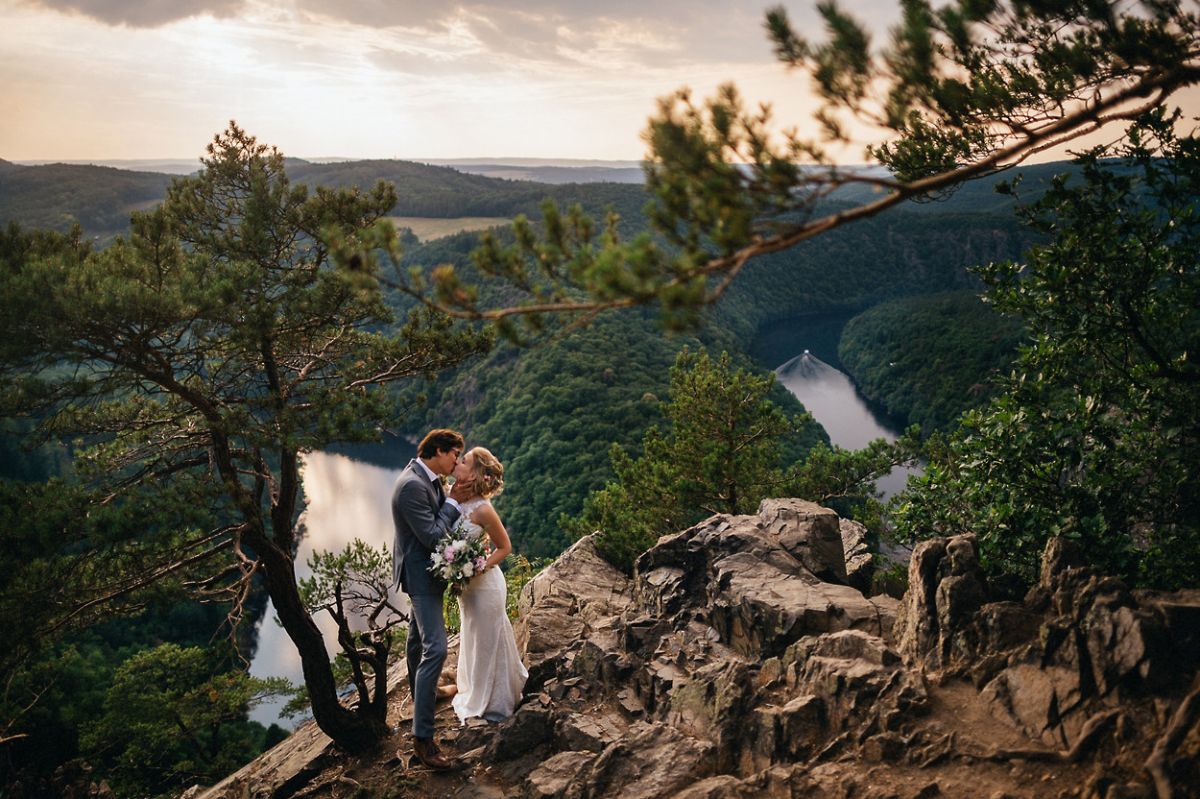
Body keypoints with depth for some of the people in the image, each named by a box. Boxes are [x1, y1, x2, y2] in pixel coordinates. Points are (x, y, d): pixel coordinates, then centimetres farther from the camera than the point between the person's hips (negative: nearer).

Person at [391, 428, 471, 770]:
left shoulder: (427, 478, 3)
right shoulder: (412, 485, -27)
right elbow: (433, 537, -27)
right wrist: (453, 501, -17)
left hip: (424, 568, 10)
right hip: (420, 572, -10)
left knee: (418, 636, 27)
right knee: (435, 648, -14)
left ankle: (419, 691, 48)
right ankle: (422, 736, -11)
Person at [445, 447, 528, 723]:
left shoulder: (482, 509, -26)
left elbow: (504, 547, -15)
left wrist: (477, 570, -23)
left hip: (484, 583, -7)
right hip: (466, 584, 7)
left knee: (488, 639, 11)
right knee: (472, 638, 25)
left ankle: (494, 702, 32)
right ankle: (476, 692, 47)